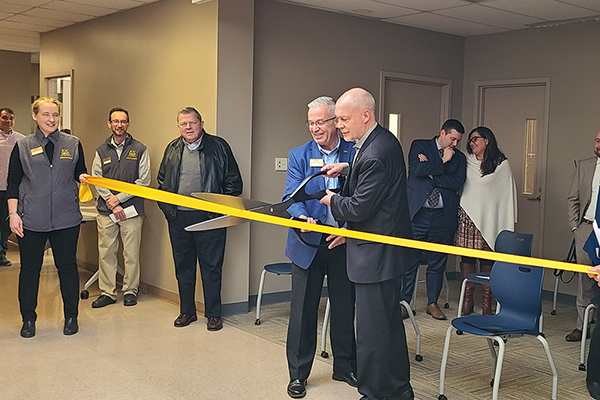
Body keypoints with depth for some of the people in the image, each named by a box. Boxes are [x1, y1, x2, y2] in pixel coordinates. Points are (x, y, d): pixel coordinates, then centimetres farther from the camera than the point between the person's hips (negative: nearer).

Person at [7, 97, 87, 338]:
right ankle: (28, 319, 21)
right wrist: (13, 213, -4)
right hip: (31, 220, 0)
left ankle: (71, 317, 20)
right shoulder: (23, 147, 4)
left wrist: (83, 177, -10)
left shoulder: (73, 144, 7)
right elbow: (13, 184, 4)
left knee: (67, 266, 6)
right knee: (30, 268, 6)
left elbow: (80, 173, 14)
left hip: (66, 218, 1)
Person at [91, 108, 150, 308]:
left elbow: (144, 181, -2)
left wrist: (120, 197, -9)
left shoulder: (139, 149, 4)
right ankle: (108, 292, 12)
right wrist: (112, 203, -8)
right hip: (106, 210, 2)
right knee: (106, 252, 3)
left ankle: (130, 291, 14)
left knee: (131, 253, 2)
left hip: (132, 209, -2)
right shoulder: (101, 150, 11)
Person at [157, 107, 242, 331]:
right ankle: (187, 311, 25)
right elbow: (162, 180, 20)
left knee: (211, 267, 2)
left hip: (209, 218, -4)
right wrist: (165, 206, 9)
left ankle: (213, 314, 14)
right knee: (183, 266, 12)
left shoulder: (218, 147, -1)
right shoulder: (172, 149, 11)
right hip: (178, 218, 4)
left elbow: (233, 181, 0)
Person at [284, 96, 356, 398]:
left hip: (344, 244, 1)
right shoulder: (299, 156, 3)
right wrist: (303, 218, -27)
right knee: (303, 310, 4)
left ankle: (345, 367, 31)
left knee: (345, 308, 12)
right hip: (308, 244, 0)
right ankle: (298, 375, 18)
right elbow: (292, 197, -6)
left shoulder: (355, 154, 1)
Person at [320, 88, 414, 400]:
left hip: (376, 254, -11)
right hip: (386, 250, 11)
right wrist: (346, 170, 12)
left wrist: (332, 201, -3)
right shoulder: (385, 140, 9)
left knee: (372, 330, -1)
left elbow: (359, 208, -22)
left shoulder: (374, 155, -23)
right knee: (390, 322, 21)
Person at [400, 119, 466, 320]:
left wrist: (430, 173, -7)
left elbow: (457, 182, -4)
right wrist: (442, 161, -6)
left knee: (437, 262, 9)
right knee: (409, 260, -1)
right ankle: (403, 302, 9)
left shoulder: (459, 157, 13)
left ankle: (433, 303, 21)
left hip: (443, 216, 3)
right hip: (417, 213, -3)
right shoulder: (419, 146, 6)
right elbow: (416, 170, -12)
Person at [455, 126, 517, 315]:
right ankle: (467, 300, 7)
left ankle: (486, 303, 3)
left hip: (489, 218, -3)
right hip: (467, 216, 3)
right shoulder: (466, 162, 13)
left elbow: (508, 192, 2)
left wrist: (508, 222, -2)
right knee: (466, 257, 0)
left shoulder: (501, 164, 3)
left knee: (487, 260, -2)